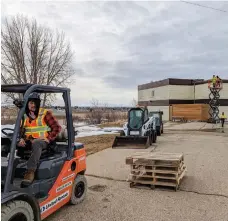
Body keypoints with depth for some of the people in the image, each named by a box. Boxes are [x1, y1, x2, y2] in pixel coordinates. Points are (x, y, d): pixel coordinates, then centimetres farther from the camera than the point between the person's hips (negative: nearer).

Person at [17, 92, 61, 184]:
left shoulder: (45, 113, 0)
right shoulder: (24, 115, 13)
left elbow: (57, 127, -3)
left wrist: (49, 138, -13)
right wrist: (21, 139, -9)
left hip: (42, 141, -5)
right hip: (28, 141, 5)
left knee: (36, 143, -38)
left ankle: (31, 171, -44)